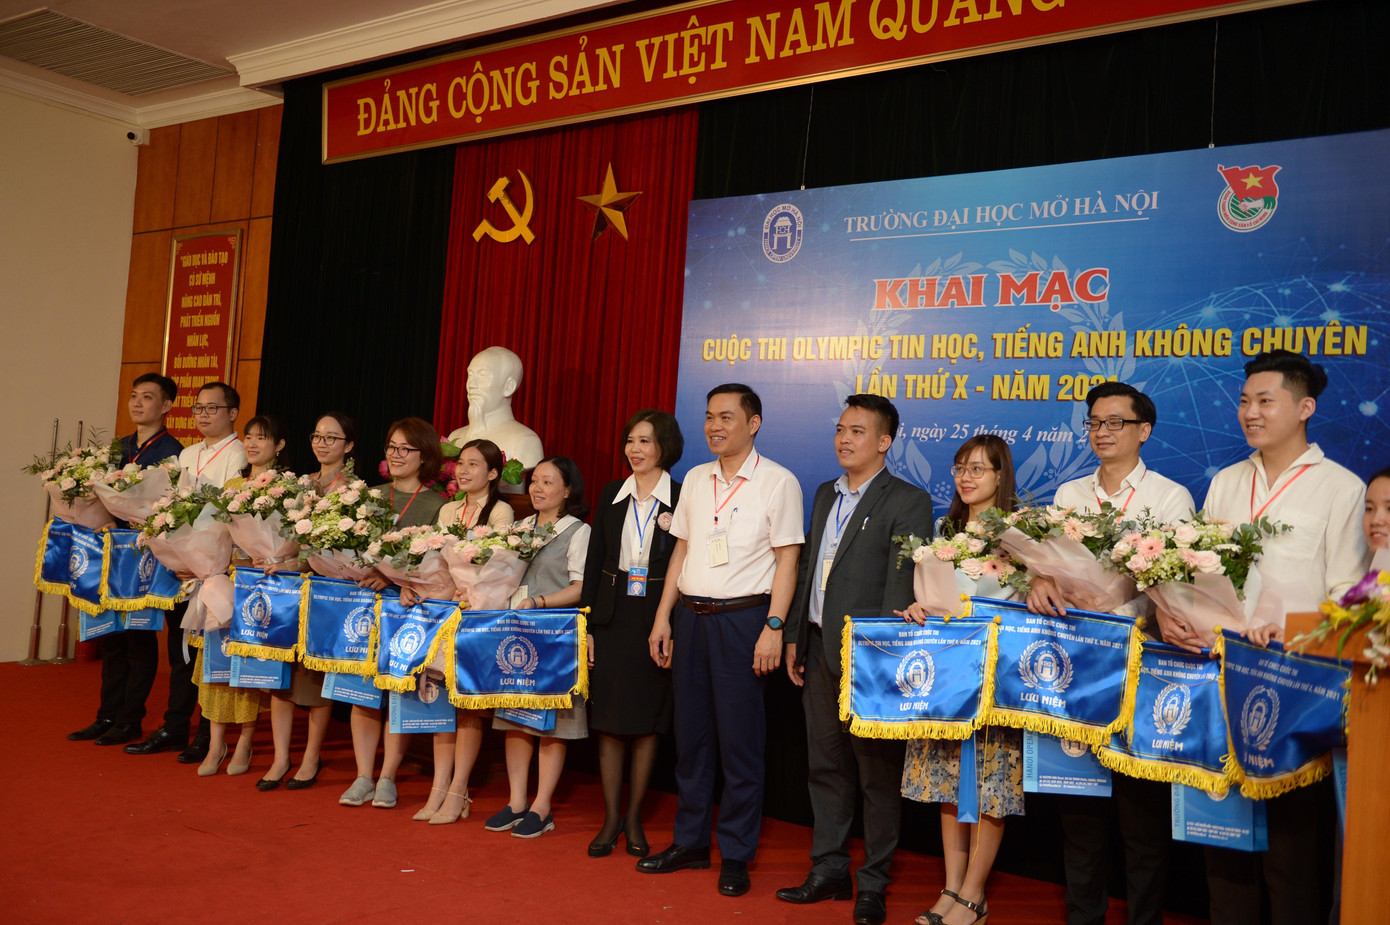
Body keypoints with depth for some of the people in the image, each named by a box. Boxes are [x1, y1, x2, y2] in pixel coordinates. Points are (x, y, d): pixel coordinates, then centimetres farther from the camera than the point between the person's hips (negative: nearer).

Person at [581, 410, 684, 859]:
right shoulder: (611, 495, 6)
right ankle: (611, 817, 19)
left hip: (656, 623, -3)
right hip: (612, 619, 3)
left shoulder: (681, 499, -4)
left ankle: (634, 817, 21)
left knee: (647, 723, 7)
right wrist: (587, 624, 3)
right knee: (609, 721, 7)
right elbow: (594, 561, 7)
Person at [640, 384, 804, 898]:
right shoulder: (695, 480, 11)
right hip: (691, 617, 5)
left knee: (740, 740, 1)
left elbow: (787, 561, -7)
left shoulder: (777, 482, -5)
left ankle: (736, 856, 13)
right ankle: (690, 843, 25)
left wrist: (773, 627, -14)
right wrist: (664, 616, 11)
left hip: (742, 618, -5)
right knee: (691, 734, 12)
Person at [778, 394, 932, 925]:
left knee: (877, 774, 4)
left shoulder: (908, 502, -7)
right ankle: (829, 870, 27)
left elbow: (902, 586, -13)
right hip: (820, 650, 7)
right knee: (825, 766, 14)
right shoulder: (826, 495, 15)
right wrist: (794, 637, 14)